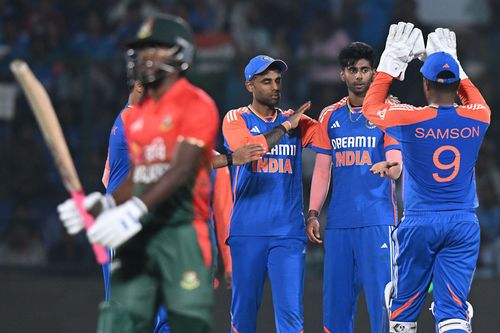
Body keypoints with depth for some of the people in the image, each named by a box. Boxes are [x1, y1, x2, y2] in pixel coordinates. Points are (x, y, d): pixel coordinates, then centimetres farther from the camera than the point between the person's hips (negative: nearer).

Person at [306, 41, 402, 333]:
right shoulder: (331, 116, 14)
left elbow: (397, 166, -8)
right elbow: (322, 170, 16)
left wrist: (389, 167, -32)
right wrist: (313, 213, 7)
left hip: (378, 221, -4)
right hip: (339, 222, 4)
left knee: (381, 296, -11)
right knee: (335, 299, 3)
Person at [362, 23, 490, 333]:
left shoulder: (410, 119, -10)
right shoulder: (476, 118, -2)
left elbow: (372, 105, 12)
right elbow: (476, 101, 25)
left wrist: (391, 62, 18)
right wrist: (452, 61, 32)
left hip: (419, 223, -2)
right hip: (464, 225, 2)